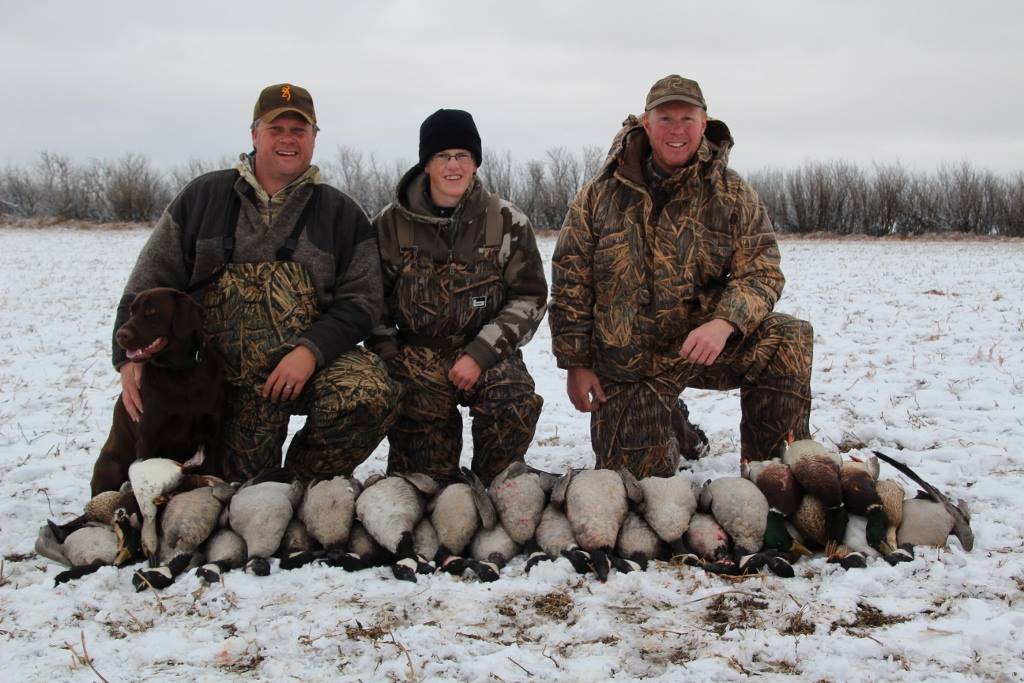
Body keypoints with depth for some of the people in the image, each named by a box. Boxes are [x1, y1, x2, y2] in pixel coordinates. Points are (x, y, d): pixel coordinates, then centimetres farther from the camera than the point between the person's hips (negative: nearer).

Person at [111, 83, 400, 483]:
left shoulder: (341, 214, 9)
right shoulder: (203, 198, 10)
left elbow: (360, 300, 1)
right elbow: (151, 282, 8)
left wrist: (312, 349, -16)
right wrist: (131, 356, -6)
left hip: (317, 360, 0)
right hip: (231, 373, 1)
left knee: (373, 397, -30)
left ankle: (303, 479, -5)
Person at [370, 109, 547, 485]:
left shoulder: (507, 222, 3)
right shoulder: (393, 222, 4)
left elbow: (530, 297, 1)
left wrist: (479, 354, -10)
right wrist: (391, 363, -5)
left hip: (486, 352, 0)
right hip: (416, 351, 0)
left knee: (516, 404, -29)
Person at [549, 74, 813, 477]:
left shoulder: (732, 194, -2)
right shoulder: (600, 196, -2)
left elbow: (761, 272, -8)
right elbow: (570, 285, 1)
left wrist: (724, 323, -28)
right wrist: (575, 364, -2)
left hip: (703, 343, 0)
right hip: (627, 364, 0)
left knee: (787, 341, -26)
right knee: (634, 476, -2)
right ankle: (669, 428, 35)